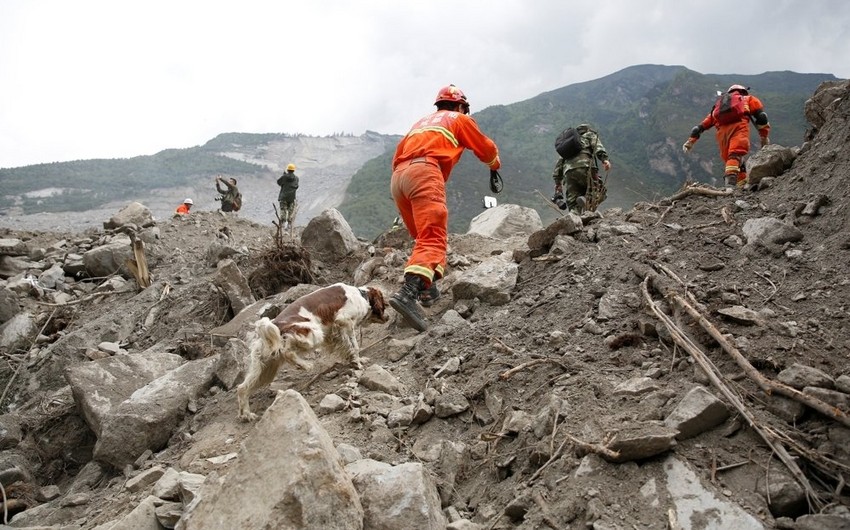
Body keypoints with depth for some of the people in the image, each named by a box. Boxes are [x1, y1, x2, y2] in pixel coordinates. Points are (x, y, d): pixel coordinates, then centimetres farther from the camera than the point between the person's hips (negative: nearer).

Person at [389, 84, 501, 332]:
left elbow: (398, 155, 31)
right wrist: (495, 165, 50)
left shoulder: (421, 122, 37)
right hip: (424, 172, -7)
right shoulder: (460, 119, 22)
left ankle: (426, 287, 9)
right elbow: (486, 148, 31)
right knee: (433, 238, -18)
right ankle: (408, 293, -38)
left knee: (424, 236, 20)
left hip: (397, 177, 7)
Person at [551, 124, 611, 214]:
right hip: (585, 167, -4)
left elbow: (559, 162, 32)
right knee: (599, 192, 3)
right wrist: (604, 159, -13)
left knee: (574, 205, 5)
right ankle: (587, 200, -27)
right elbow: (597, 146, 2)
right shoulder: (590, 135, 26)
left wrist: (558, 183, 32)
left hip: (569, 171, 4)